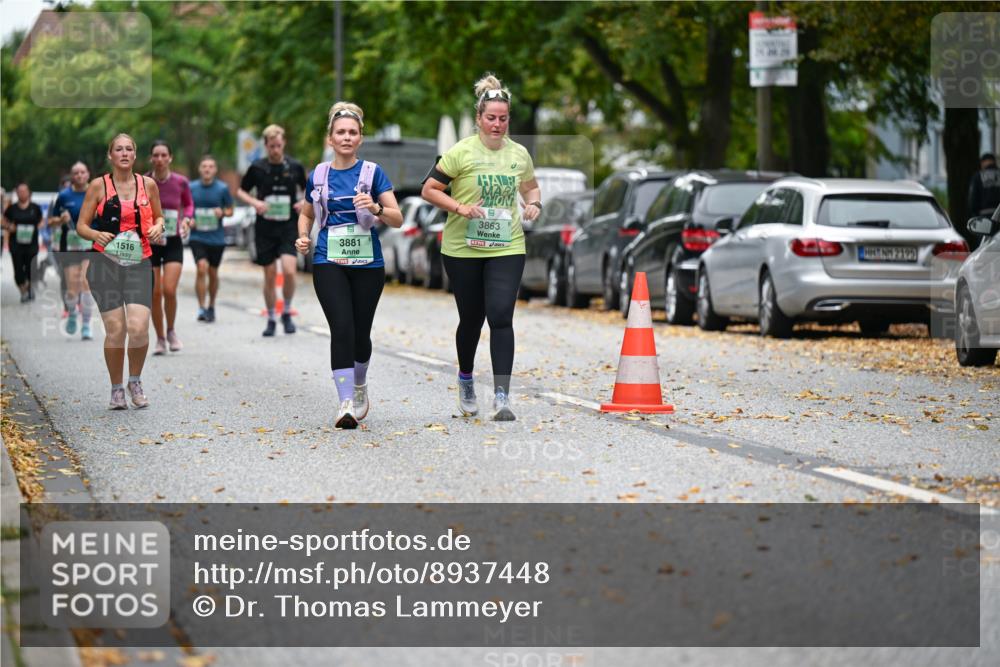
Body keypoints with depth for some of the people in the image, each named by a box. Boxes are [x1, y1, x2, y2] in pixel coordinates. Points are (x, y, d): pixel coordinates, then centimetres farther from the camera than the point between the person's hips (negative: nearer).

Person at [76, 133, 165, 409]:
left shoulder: (148, 184, 7)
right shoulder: (99, 185, 1)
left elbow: (158, 217, 22)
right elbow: (81, 225, 4)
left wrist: (158, 227, -1)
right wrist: (97, 235, -17)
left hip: (139, 262, 1)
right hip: (106, 262, -1)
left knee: (138, 327, -14)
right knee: (115, 330, -5)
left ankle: (135, 381, 11)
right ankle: (116, 388, 14)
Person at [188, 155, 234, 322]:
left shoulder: (222, 188, -1)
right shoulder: (192, 188, 0)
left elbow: (230, 210, 7)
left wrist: (223, 212, -14)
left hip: (216, 237, 1)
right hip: (197, 236, -1)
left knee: (213, 273, 11)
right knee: (202, 267, -19)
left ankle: (211, 307, 30)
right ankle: (201, 308, -14)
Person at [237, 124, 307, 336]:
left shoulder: (295, 167, 1)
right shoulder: (257, 167, 0)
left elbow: (308, 189, 17)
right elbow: (241, 191, 11)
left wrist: (305, 202, -4)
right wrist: (254, 202, -8)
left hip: (288, 227, -1)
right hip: (265, 229, 1)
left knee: (289, 271, -18)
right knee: (270, 276, 4)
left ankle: (287, 313, 4)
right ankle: (271, 320, 19)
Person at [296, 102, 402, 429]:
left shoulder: (373, 173, 0)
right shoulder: (318, 176, 7)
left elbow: (398, 218, -4)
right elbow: (307, 214, 22)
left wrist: (376, 208, -24)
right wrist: (303, 237, 2)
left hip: (367, 263, 0)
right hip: (329, 262, 0)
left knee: (361, 332, 8)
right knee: (341, 329, -15)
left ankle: (360, 385, 37)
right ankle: (346, 403, -19)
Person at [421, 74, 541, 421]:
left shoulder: (519, 154, 4)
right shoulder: (461, 152, -7)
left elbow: (530, 186, 23)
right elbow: (428, 189, -5)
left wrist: (534, 203, 1)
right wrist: (460, 208, -18)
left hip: (507, 249, 1)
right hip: (463, 249, -1)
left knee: (501, 317, -12)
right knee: (471, 319, 11)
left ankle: (501, 395, -13)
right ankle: (465, 379, 38)